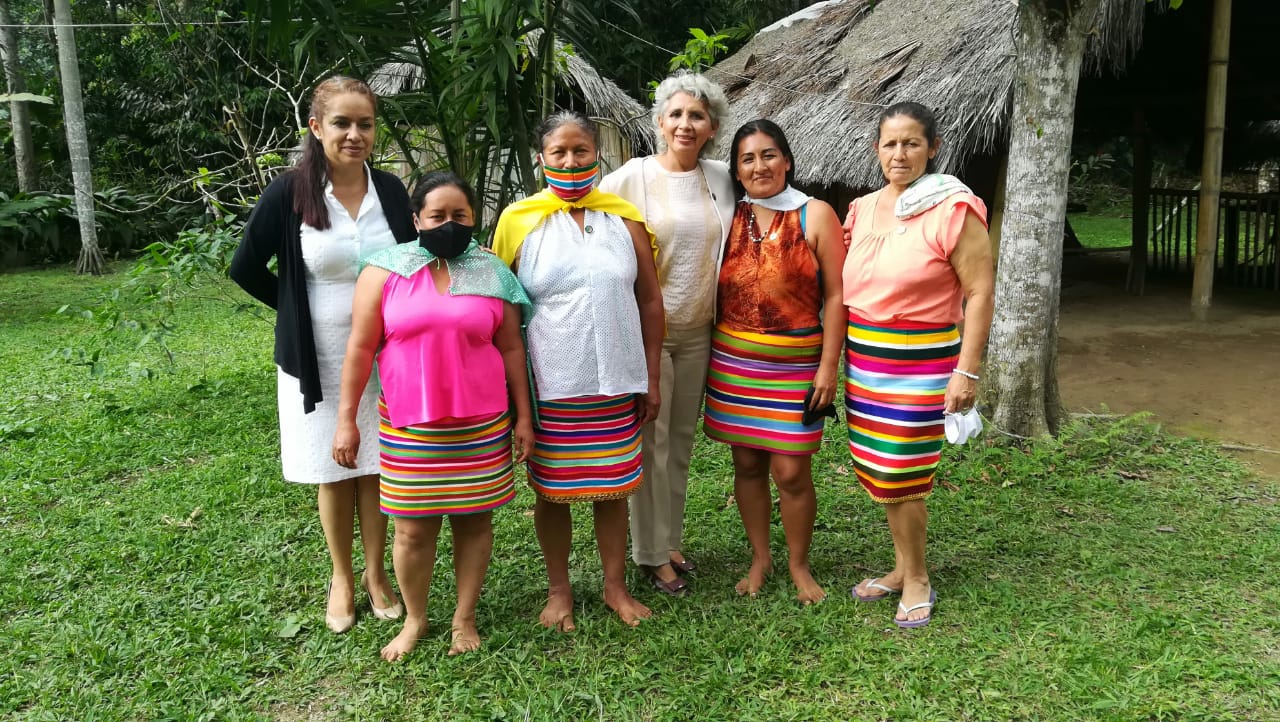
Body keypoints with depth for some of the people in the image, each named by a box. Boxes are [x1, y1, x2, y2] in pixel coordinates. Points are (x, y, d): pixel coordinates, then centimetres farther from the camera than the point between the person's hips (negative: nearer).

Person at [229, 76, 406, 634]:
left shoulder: (390, 191, -2)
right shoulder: (289, 194, -10)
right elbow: (245, 270, 0)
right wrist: (300, 312, 0)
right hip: (317, 360, -2)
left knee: (377, 470, 10)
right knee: (334, 473, 11)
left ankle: (375, 574, 28)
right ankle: (341, 579, 30)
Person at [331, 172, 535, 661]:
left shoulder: (492, 273, 4)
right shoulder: (386, 270, -1)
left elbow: (511, 348, 6)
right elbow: (360, 348, 0)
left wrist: (523, 416, 4)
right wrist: (346, 419, -2)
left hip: (480, 424, 1)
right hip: (408, 427, -1)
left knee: (474, 519, 8)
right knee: (413, 528, 5)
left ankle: (465, 617, 26)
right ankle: (414, 620, 27)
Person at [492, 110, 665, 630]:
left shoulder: (624, 218, 4)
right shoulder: (519, 220, -1)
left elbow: (649, 300, 7)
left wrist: (651, 378, 5)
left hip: (616, 383, 2)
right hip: (548, 387, -1)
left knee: (613, 488, 11)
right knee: (552, 490, 9)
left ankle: (616, 587, 28)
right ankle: (559, 591, 28)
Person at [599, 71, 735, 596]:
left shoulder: (720, 179, 6)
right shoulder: (633, 177, -8)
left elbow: (731, 246, 18)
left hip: (697, 331, 5)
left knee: (681, 440, 14)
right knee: (650, 442, 0)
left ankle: (670, 540, 29)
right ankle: (652, 555, 14)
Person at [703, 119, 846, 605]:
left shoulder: (814, 215, -2)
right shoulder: (730, 218, 7)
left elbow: (835, 295, -4)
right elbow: (717, 293, 11)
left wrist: (828, 366, -9)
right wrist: (713, 359, 8)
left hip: (794, 364, -3)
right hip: (733, 363, 3)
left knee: (791, 471, -1)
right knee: (747, 464, 10)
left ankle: (799, 565, 20)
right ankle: (759, 558, 27)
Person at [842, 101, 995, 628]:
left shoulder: (954, 209, -9)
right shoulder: (862, 209, 9)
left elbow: (980, 293, -11)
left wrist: (966, 371, -16)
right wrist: (840, 359, 12)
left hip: (919, 363, -6)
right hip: (863, 361, 6)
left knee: (899, 472, -3)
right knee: (876, 469, 12)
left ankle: (917, 581, 17)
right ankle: (903, 569, 29)